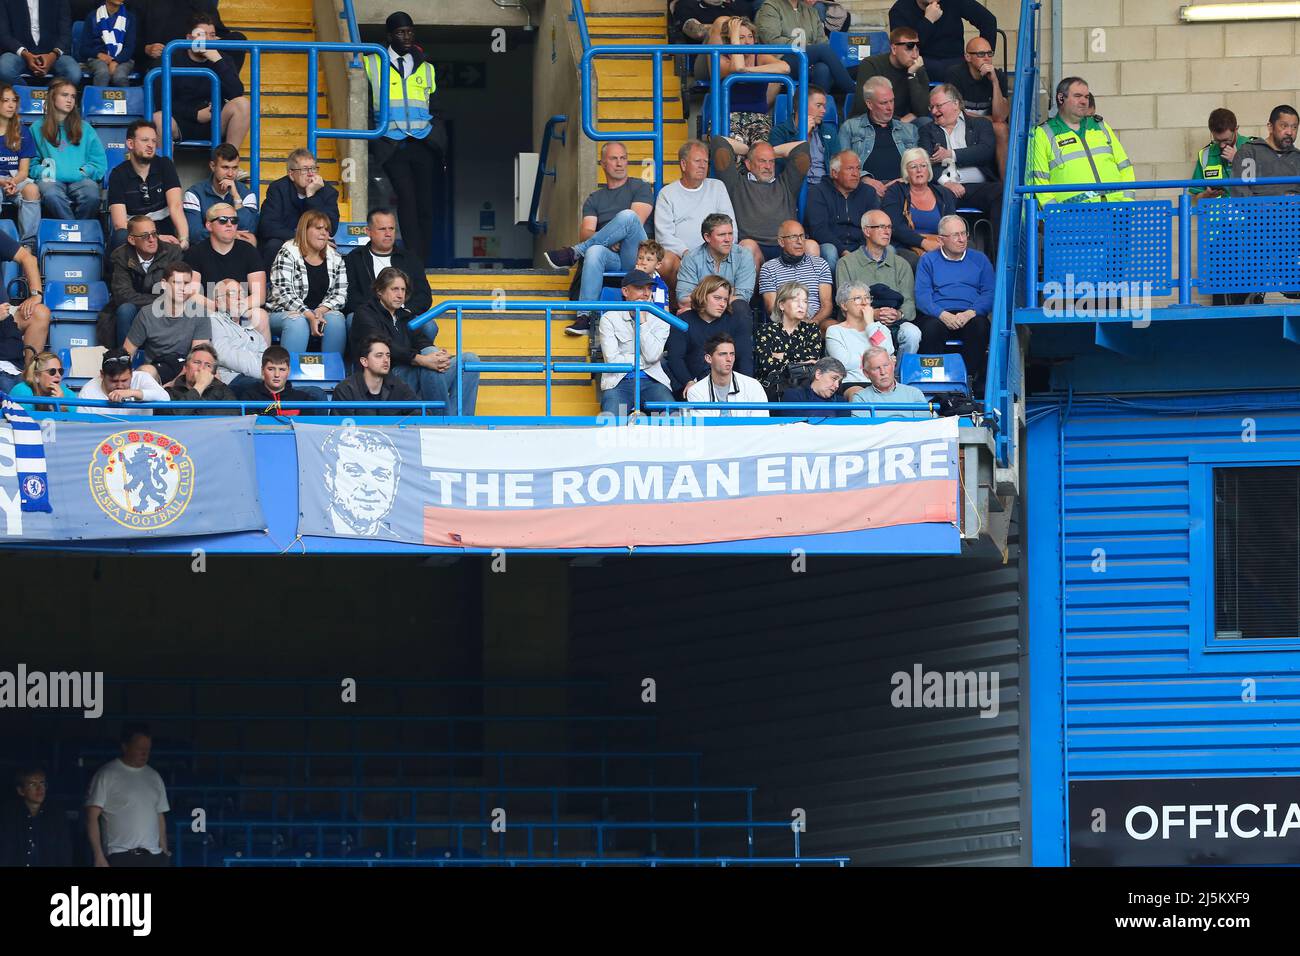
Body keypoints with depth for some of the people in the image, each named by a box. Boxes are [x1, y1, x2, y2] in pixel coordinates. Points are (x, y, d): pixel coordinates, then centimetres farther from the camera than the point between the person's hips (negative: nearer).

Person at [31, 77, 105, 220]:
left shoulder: (84, 128, 22)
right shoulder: (37, 129, 18)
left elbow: (100, 163, 15)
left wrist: (84, 171, -3)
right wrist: (42, 171, -9)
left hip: (80, 180, 1)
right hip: (51, 180, -1)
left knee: (91, 195, -36)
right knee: (51, 195, -39)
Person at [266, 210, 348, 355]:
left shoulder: (335, 259, 12)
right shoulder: (287, 254, -4)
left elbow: (340, 293, 8)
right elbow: (283, 293, -13)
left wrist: (321, 310, -14)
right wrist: (309, 316, -23)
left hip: (322, 312, 4)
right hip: (283, 313, -4)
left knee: (336, 319, -27)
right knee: (297, 322, -36)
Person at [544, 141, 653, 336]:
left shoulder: (640, 187, 14)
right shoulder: (594, 199, 23)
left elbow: (637, 222, -2)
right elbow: (585, 233, 8)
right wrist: (605, 241, -14)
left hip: (634, 259, -2)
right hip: (611, 260, 2)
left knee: (627, 216, -31)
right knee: (594, 251, -37)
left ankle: (573, 253, -22)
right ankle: (585, 317, -46)